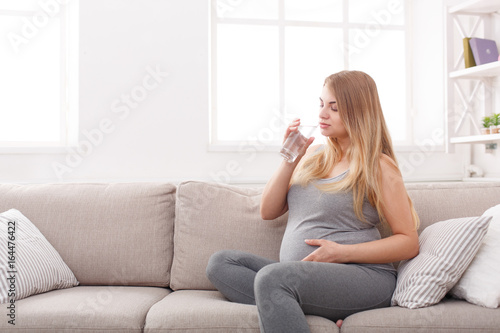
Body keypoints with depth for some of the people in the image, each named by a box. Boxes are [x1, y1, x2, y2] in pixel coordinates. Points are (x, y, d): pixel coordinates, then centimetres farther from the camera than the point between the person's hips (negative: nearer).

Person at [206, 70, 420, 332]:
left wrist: (341, 253, -15)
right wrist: (290, 159, 2)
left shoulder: (378, 167, -1)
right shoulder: (313, 155, 17)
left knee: (271, 276, -33)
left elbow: (408, 242, -5)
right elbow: (268, 211, 14)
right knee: (220, 263, -9)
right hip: (303, 278, 8)